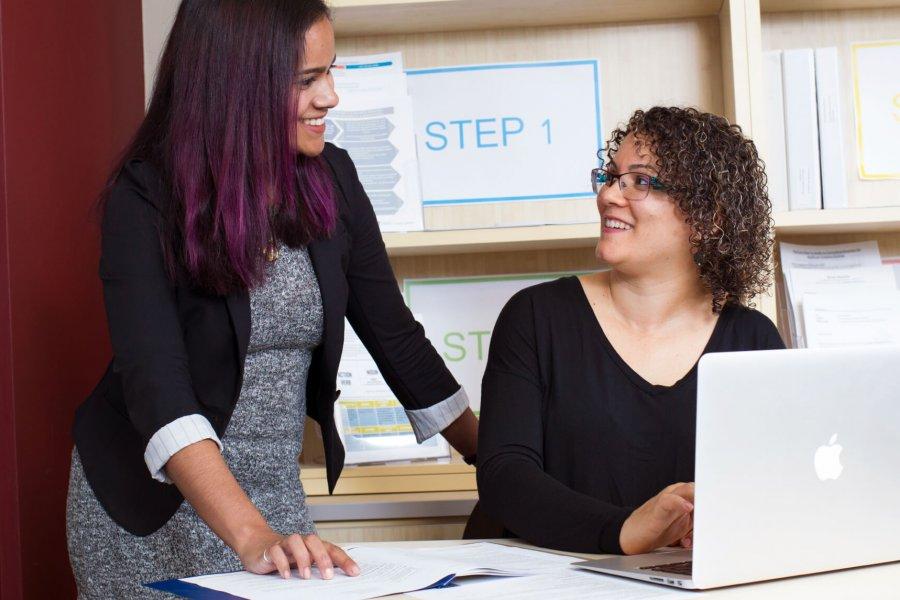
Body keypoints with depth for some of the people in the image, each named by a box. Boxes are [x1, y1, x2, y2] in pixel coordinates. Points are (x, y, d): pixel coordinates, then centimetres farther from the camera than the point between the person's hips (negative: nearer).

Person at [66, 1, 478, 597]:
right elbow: (155, 383, -27)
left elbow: (395, 336, 4)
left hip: (275, 498, 4)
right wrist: (253, 538, -38)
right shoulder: (146, 198, -17)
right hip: (152, 507, -3)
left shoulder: (332, 180, -4)